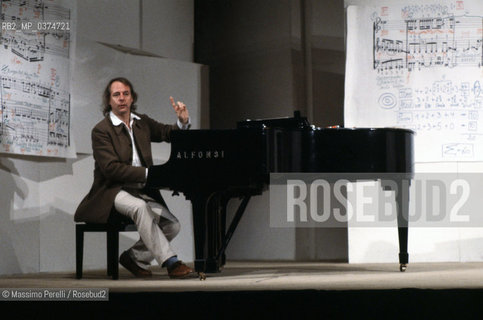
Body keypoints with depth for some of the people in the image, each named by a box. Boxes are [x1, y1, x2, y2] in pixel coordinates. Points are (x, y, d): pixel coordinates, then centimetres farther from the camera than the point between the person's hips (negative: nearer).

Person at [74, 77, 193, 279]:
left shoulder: (142, 122, 14)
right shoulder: (101, 131, -8)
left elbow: (169, 133, 22)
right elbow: (111, 169, -18)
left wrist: (183, 121, -2)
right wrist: (148, 173, -23)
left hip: (141, 191, 7)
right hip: (112, 192, -7)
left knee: (172, 225, -12)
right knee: (139, 207, -37)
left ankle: (134, 257, 8)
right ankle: (170, 262, -36)